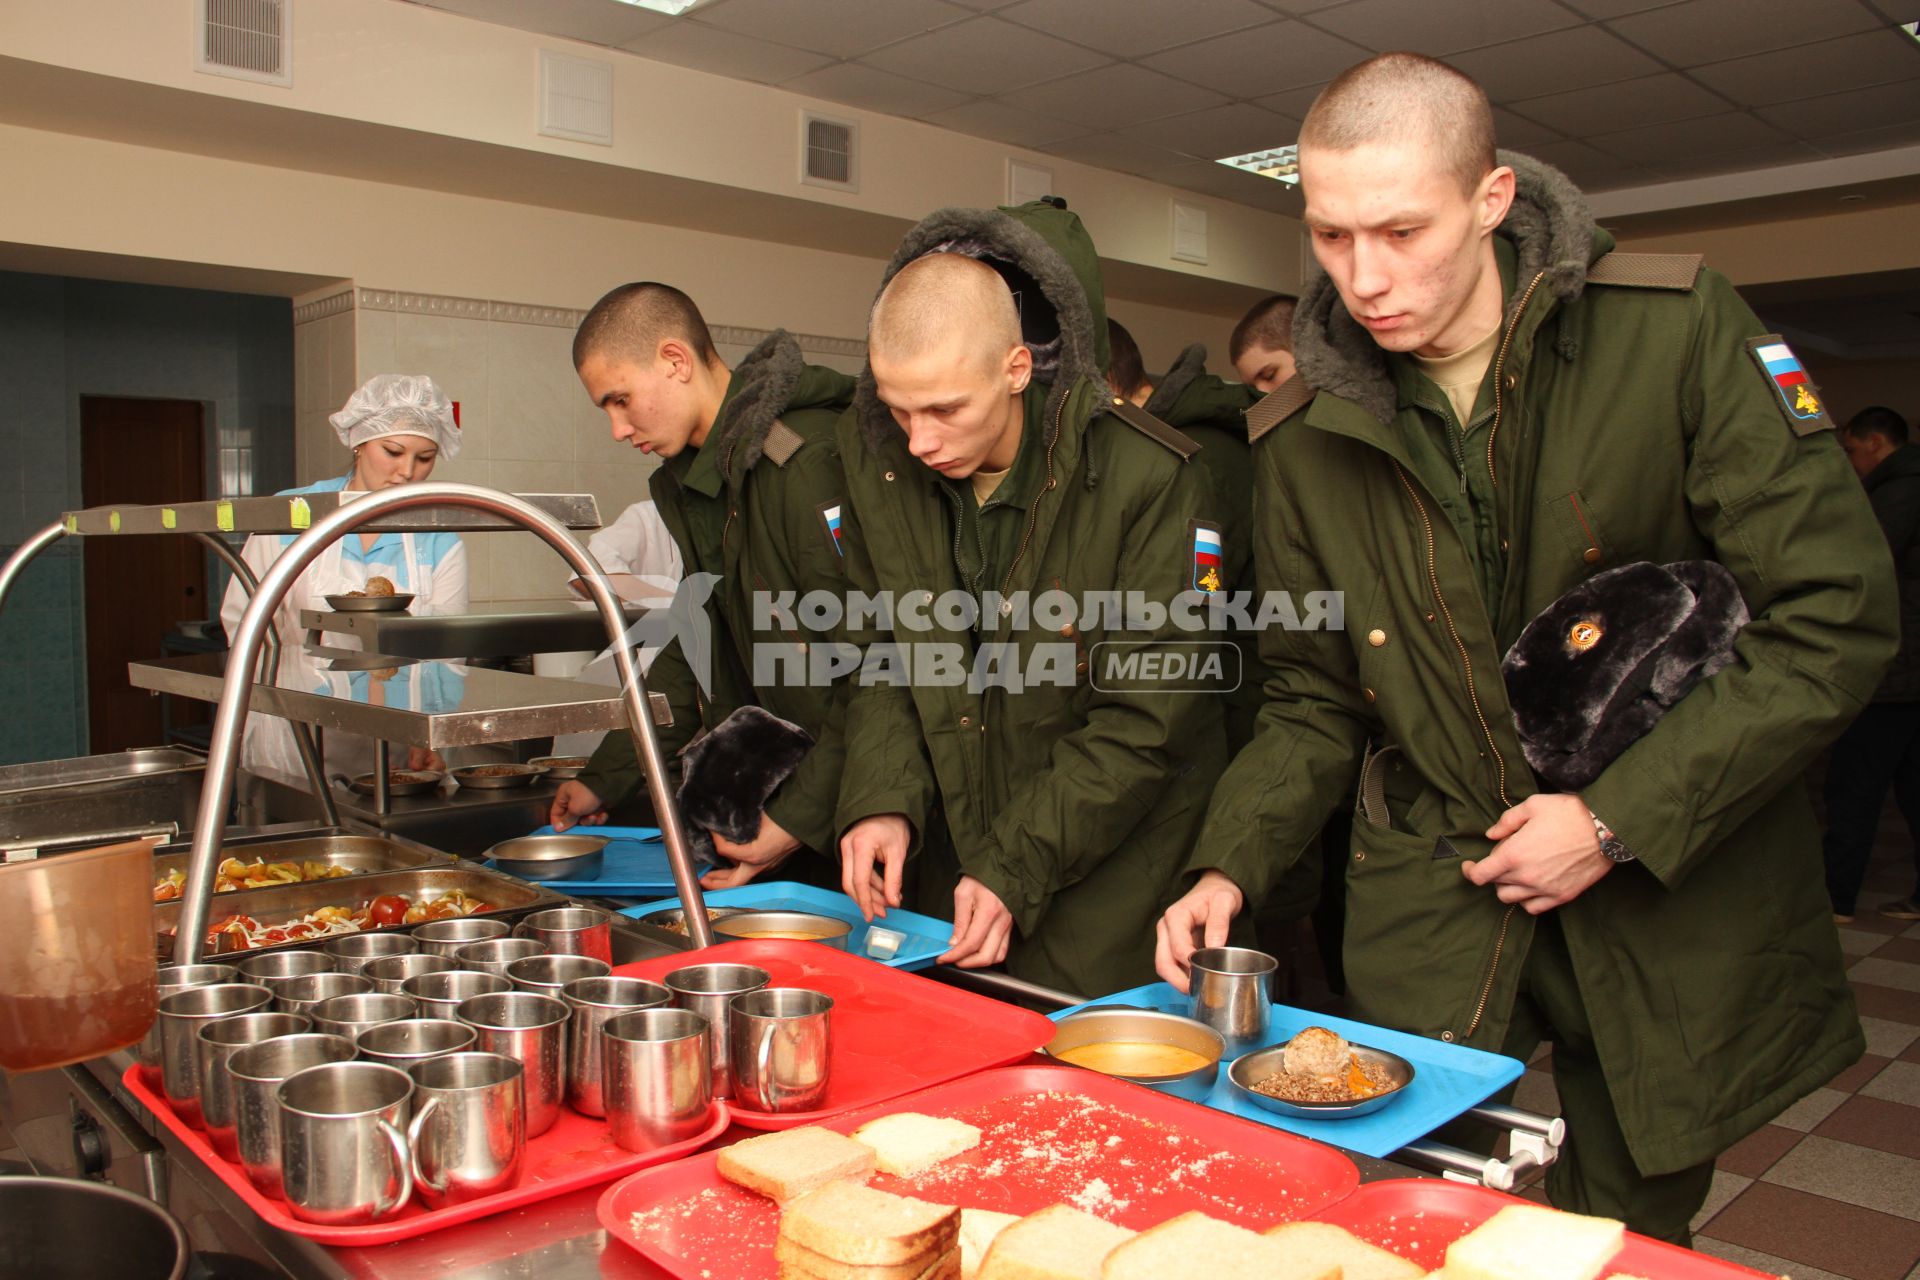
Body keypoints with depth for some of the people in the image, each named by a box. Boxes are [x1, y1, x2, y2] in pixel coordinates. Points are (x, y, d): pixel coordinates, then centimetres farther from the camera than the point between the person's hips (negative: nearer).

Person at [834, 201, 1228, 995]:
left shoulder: (1147, 477, -20)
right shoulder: (873, 457, -4)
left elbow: (1146, 717, -17)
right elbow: (879, 653, 4)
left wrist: (1017, 867, -19)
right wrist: (880, 800, -11)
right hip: (948, 863, 5)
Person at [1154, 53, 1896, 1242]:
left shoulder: (1680, 333, -11)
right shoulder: (1306, 437, -2)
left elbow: (1835, 621, -12)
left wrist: (1618, 821, -16)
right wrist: (1229, 866, -9)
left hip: (1674, 897, -1)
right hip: (1431, 900, 2)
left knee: (1633, 1229, 14)